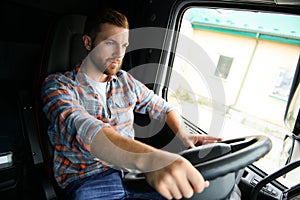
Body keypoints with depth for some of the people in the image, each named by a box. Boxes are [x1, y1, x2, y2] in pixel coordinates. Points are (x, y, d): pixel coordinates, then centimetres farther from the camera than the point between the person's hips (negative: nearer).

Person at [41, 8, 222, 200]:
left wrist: (183, 135, -5)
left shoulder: (126, 82, 8)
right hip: (87, 179, -3)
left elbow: (164, 108, 17)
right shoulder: (58, 85, -8)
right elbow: (81, 129, -29)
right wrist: (148, 159, -46)